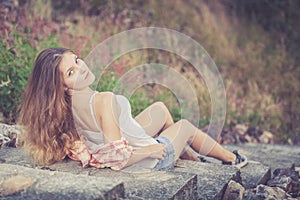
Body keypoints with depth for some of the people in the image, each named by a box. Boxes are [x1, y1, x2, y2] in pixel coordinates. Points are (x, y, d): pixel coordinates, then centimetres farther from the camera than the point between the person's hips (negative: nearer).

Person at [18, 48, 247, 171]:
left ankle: (193, 160, 46)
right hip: (148, 160, -7)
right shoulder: (105, 100, -39)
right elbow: (116, 158, -39)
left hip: (130, 143, 7)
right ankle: (231, 158, 48)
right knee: (186, 126, 19)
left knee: (160, 108, 26)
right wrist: (151, 150, -24)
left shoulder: (67, 103, -15)